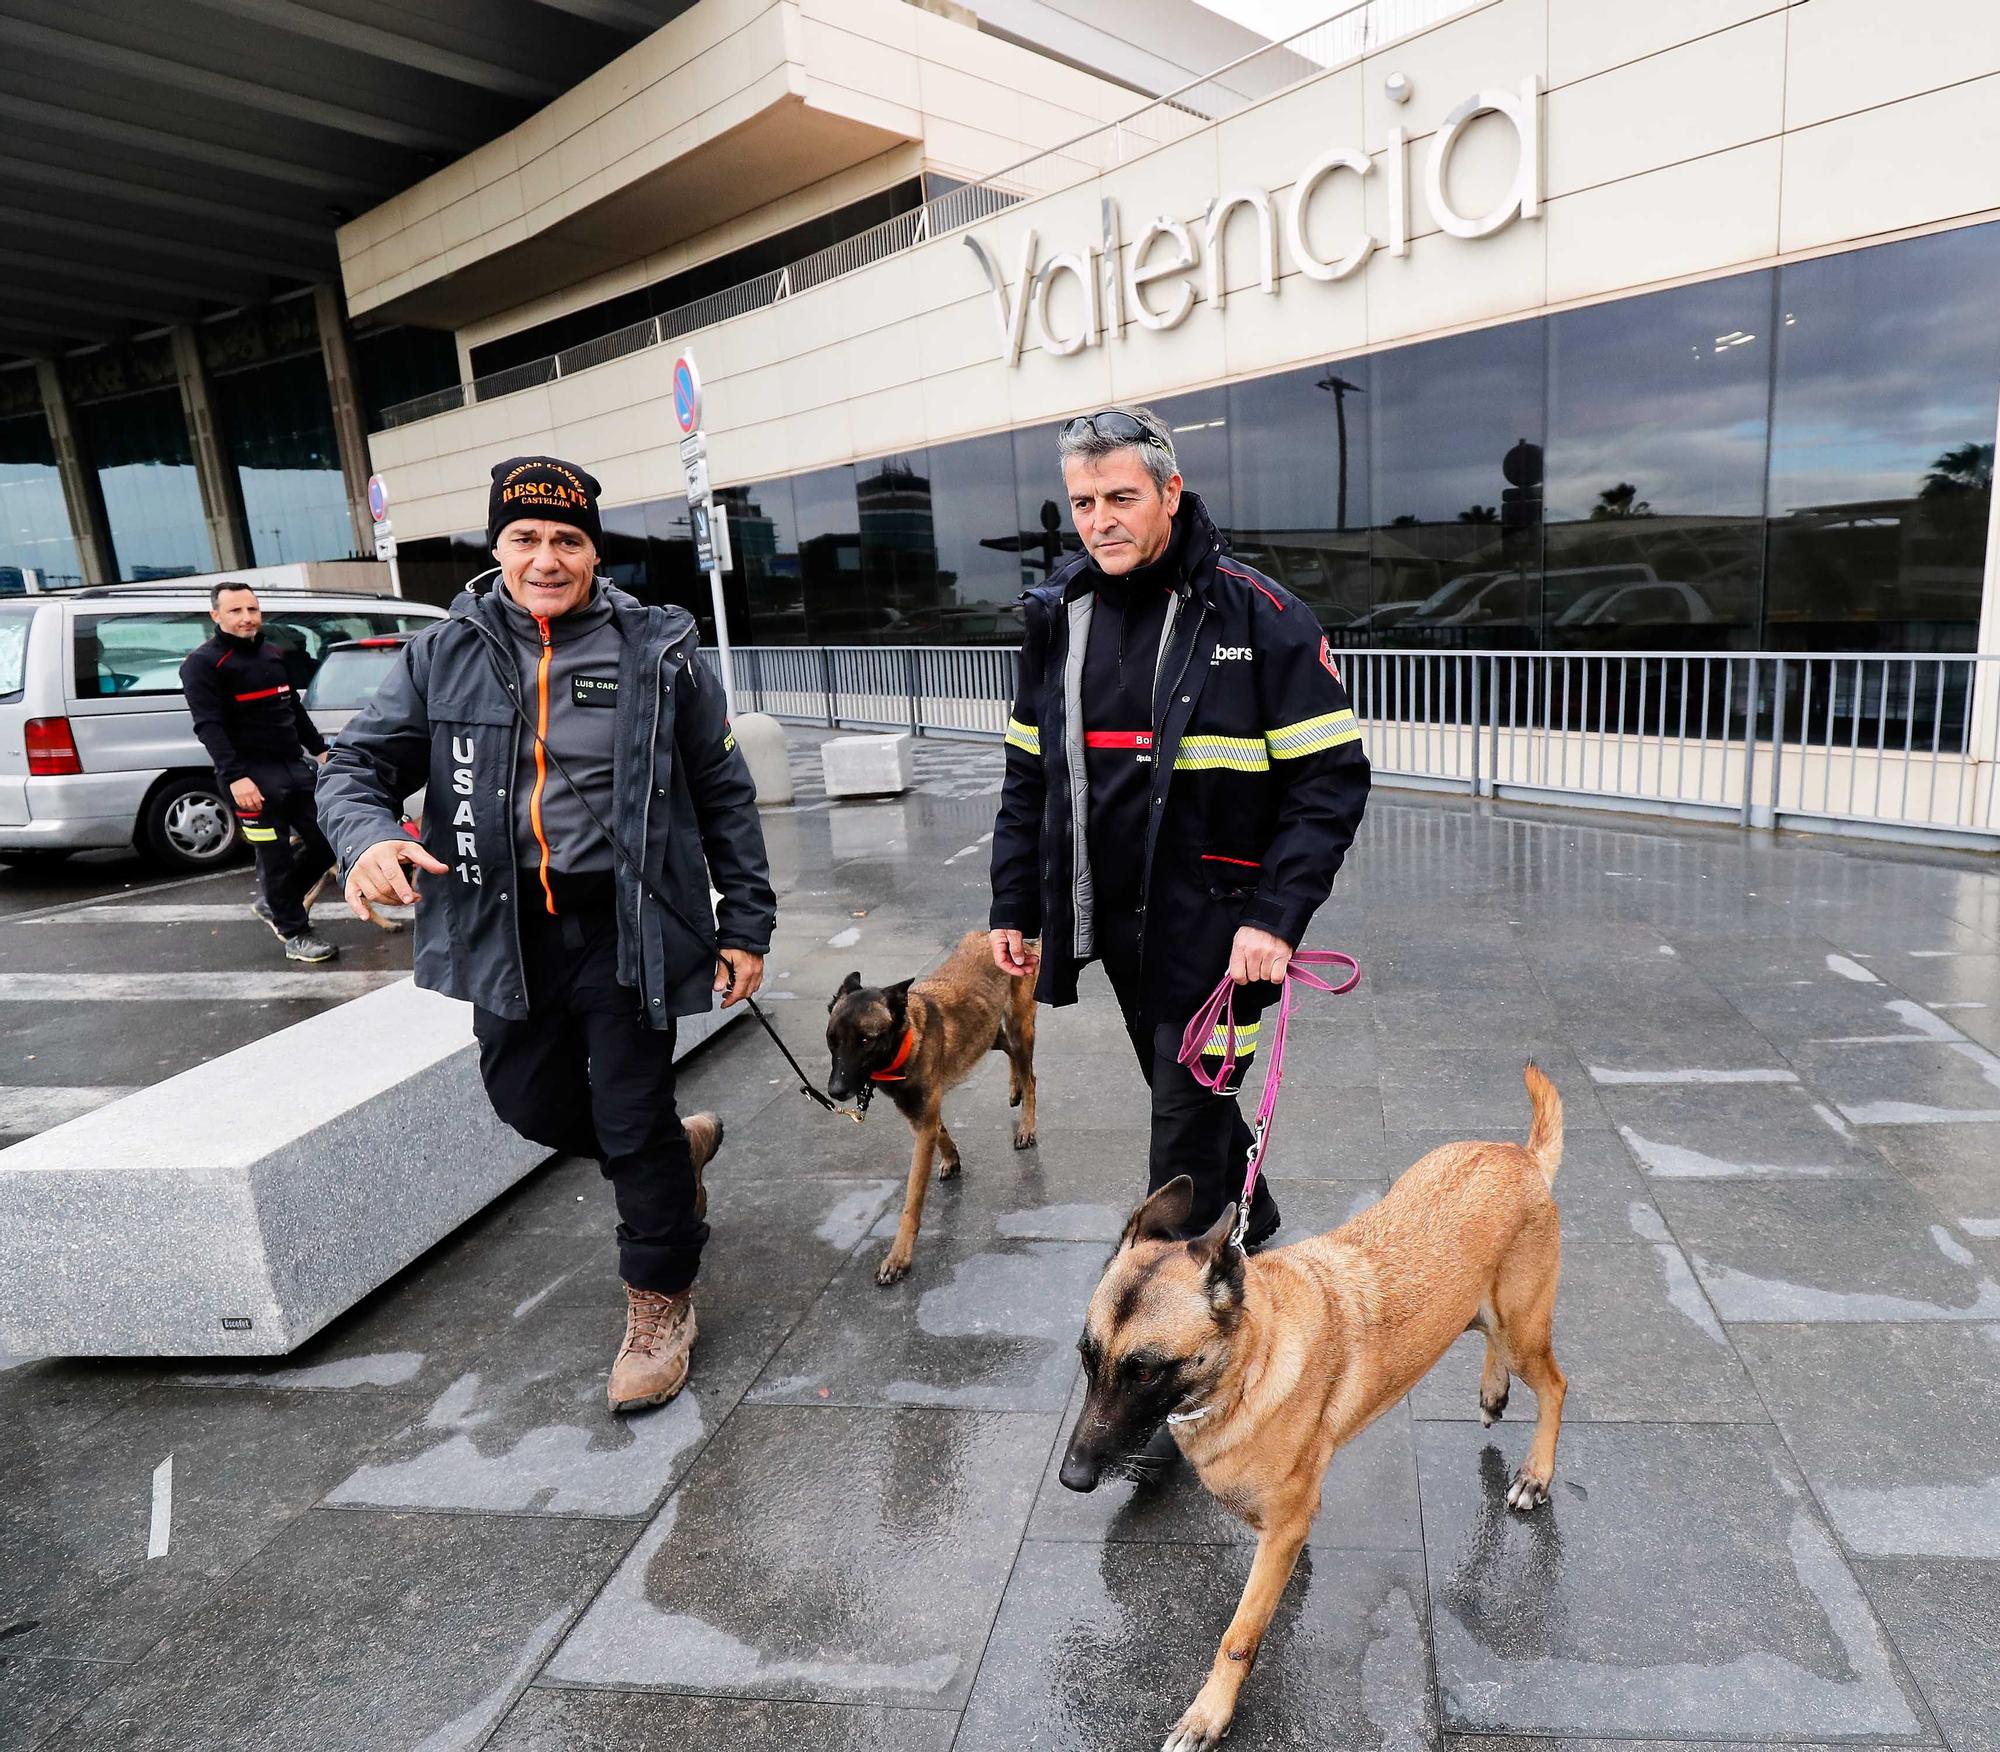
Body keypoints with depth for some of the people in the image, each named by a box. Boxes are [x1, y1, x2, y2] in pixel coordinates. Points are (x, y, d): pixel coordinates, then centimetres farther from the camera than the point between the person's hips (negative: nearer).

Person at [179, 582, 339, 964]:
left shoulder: (274, 654, 16)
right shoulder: (202, 663, -6)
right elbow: (209, 726, -15)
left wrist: (319, 748, 21)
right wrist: (235, 777, -24)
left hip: (295, 766, 7)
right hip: (254, 775, -7)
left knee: (328, 842, 8)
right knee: (276, 857, -2)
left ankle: (273, 902, 28)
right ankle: (295, 934, 10)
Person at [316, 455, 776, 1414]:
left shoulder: (657, 653, -3)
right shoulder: (445, 656, 2)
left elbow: (724, 795, 1)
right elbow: (357, 763, 5)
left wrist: (746, 926, -1)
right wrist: (367, 835, -20)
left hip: (625, 927, -4)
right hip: (506, 928, 4)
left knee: (633, 1124, 2)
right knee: (531, 1100, 17)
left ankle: (659, 1303, 26)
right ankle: (680, 1148, 47)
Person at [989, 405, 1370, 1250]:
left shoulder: (1260, 616, -11)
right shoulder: (1058, 617, 6)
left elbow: (1332, 778, -12)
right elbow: (1028, 778, 12)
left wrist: (1277, 916, -20)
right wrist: (1014, 907, 9)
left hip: (1214, 929, -5)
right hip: (1111, 923, 6)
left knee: (1188, 1120, 0)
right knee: (1182, 1095, 20)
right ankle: (1249, 1230, 45)